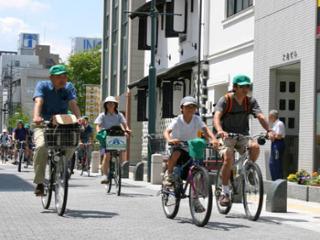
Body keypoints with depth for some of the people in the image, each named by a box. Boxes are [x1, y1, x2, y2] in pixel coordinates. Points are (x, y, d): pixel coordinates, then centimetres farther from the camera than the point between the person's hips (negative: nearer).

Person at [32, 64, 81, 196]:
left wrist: (79, 118, -35)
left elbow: (73, 104, -14)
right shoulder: (42, 86, -6)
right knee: (41, 146, -31)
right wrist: (36, 117, -44)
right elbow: (38, 101, -23)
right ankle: (39, 183, -19)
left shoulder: (69, 87, 1)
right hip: (43, 125, -3)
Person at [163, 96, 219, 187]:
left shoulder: (197, 119, -5)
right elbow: (167, 131, -24)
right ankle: (169, 174, -14)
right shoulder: (177, 121, -12)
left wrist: (213, 139, -40)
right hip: (179, 147, -3)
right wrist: (169, 140, -48)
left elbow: (205, 129, -19)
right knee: (176, 153, -36)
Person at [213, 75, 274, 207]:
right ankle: (225, 192, -13)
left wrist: (269, 130, -33)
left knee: (255, 146, -29)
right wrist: (220, 130, -45)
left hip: (242, 136, 3)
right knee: (228, 158, -27)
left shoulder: (250, 101, 1)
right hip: (226, 136, -3)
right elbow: (216, 117, -24)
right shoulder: (225, 100, -9)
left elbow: (260, 116, -14)